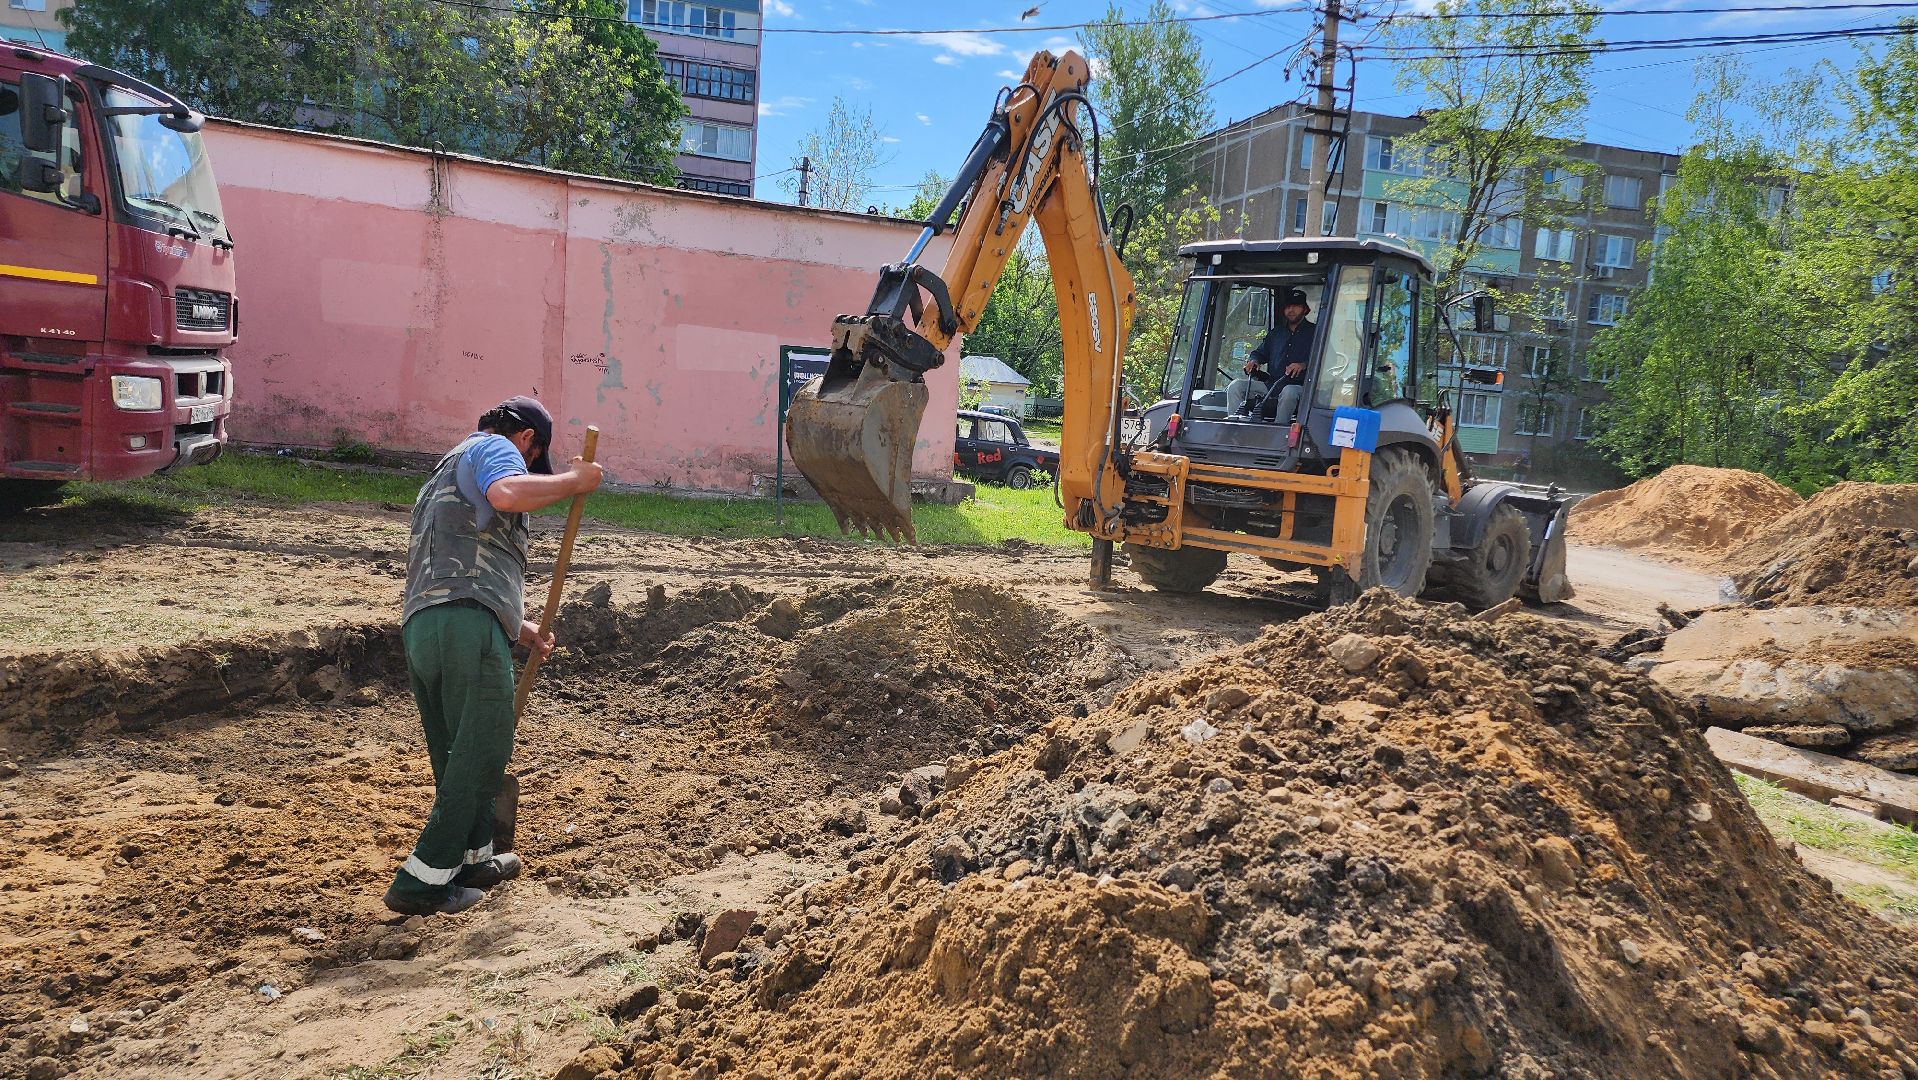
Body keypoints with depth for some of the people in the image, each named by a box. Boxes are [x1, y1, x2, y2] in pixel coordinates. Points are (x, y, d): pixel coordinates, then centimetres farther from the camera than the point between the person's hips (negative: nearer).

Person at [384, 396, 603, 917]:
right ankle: (422, 882, -3)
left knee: (456, 755, 20)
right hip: (467, 625, -10)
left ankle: (473, 859, 33)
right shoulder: (492, 448, 7)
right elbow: (509, 493, -21)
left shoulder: (446, 471, 37)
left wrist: (518, 626, 38)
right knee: (482, 752, -4)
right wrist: (572, 480, -6)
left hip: (419, 626, 10)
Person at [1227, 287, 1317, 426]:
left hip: (1299, 386, -5)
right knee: (1236, 385, -14)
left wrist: (1304, 365, -23)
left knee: (1289, 393, -42)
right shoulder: (1275, 332, 25)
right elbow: (1261, 352, 32)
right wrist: (1253, 361, 7)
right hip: (1270, 385, 5)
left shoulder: (1314, 332, 8)